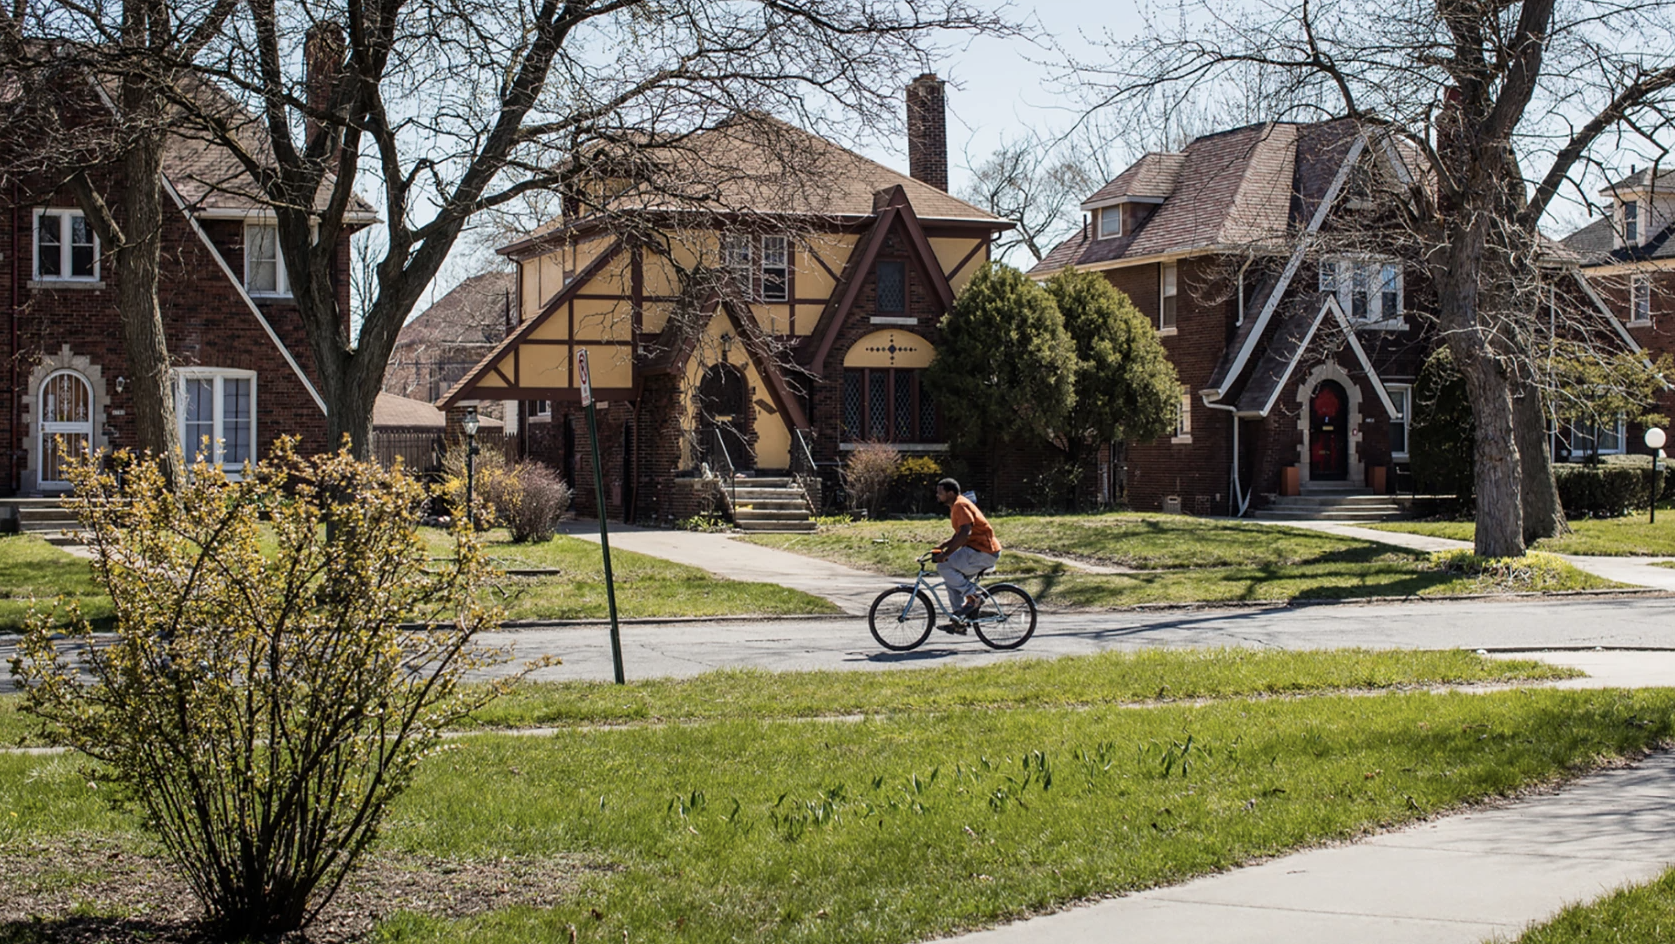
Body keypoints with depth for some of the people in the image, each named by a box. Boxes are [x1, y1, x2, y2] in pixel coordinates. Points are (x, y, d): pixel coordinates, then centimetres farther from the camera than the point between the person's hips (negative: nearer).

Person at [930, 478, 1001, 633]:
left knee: (944, 567, -16)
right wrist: (942, 546, 14)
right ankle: (959, 622, 13)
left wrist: (945, 554, -28)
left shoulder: (960, 505, -15)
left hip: (983, 552, -11)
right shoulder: (956, 505, 18)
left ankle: (972, 598, -9)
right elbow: (959, 534, 25)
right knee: (952, 579, 13)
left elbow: (965, 533, -27)